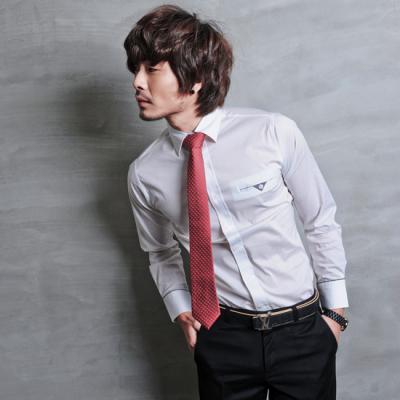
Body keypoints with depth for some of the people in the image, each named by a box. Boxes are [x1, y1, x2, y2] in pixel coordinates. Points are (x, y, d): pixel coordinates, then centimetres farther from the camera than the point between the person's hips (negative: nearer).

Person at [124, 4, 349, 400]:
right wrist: (180, 309, -1)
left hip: (304, 330, -1)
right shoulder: (144, 174, -6)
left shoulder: (275, 133, -15)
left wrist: (335, 310, 1)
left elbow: (321, 223, -4)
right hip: (222, 337, 2)